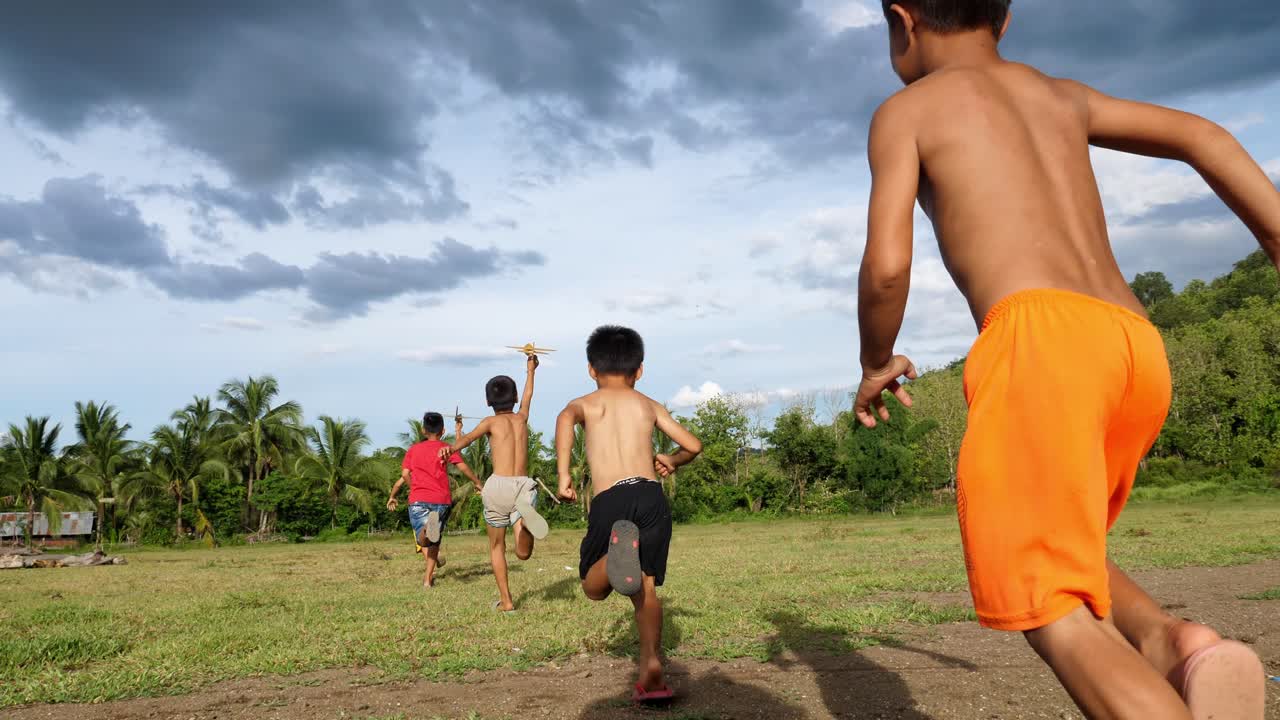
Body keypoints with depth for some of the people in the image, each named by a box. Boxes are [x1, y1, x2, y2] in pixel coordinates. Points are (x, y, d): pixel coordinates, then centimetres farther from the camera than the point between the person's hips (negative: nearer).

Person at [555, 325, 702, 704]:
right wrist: (670, 461, 43)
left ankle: (617, 552, -22)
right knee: (646, 588, 12)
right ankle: (651, 666, -7)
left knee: (594, 587, 11)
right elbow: (693, 445, 22)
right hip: (652, 498, 2)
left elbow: (566, 418, -10)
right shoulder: (649, 405, 21)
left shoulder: (586, 403, 16)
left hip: (610, 502, -2)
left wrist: (563, 475, -13)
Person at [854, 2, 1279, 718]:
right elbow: (1202, 136, 18)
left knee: (1054, 614, -5)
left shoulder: (905, 111, 12)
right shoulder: (1062, 95, 30)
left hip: (1042, 339, -7)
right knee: (1051, 552, 22)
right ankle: (1172, 640, -7)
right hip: (1139, 349, 7)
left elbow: (888, 265, -1)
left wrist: (876, 364, 17)